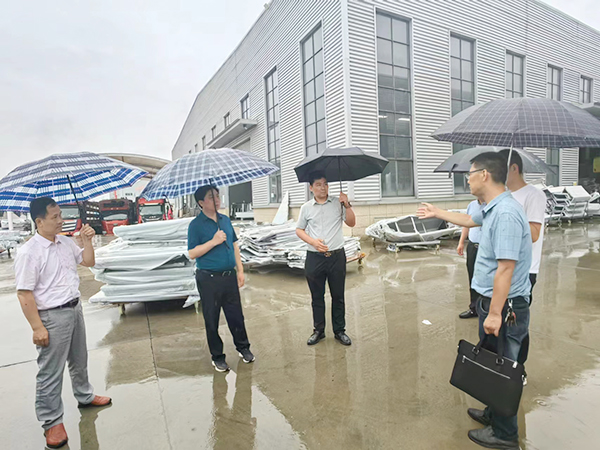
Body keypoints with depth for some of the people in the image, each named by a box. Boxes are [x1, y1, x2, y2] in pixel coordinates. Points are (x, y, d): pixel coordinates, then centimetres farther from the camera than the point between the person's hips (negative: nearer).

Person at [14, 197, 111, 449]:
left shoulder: (65, 242, 2)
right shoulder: (29, 252, -19)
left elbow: (88, 262, 14)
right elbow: (24, 294, -18)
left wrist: (87, 241, -3)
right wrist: (37, 328, -18)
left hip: (75, 308, 7)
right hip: (52, 316, -7)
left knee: (79, 360, 24)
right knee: (50, 371, 7)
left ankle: (85, 396, 44)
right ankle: (52, 421, 25)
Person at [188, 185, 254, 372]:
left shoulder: (225, 220, 8)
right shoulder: (196, 225, -9)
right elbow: (192, 253, -13)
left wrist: (240, 270, 11)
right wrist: (214, 241, -21)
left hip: (229, 276, 5)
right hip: (209, 279, -4)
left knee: (236, 314, 13)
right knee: (212, 319, 9)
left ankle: (243, 347, 33)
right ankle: (217, 357, 26)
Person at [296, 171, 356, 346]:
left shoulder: (338, 203, 3)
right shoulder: (306, 207, 4)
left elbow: (351, 223, -1)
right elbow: (299, 230, 8)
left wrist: (347, 205, -14)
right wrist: (312, 241, -9)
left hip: (337, 256, 0)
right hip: (314, 258, 0)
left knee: (338, 296, 10)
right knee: (317, 297, 11)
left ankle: (339, 330, 24)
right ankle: (318, 330, 26)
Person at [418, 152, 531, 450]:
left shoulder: (506, 214, -25)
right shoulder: (493, 209, 6)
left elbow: (506, 268, -28)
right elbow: (469, 220, 29)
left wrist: (495, 313, -25)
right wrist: (437, 213, 36)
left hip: (504, 305, -10)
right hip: (492, 300, 10)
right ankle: (494, 414, 42)